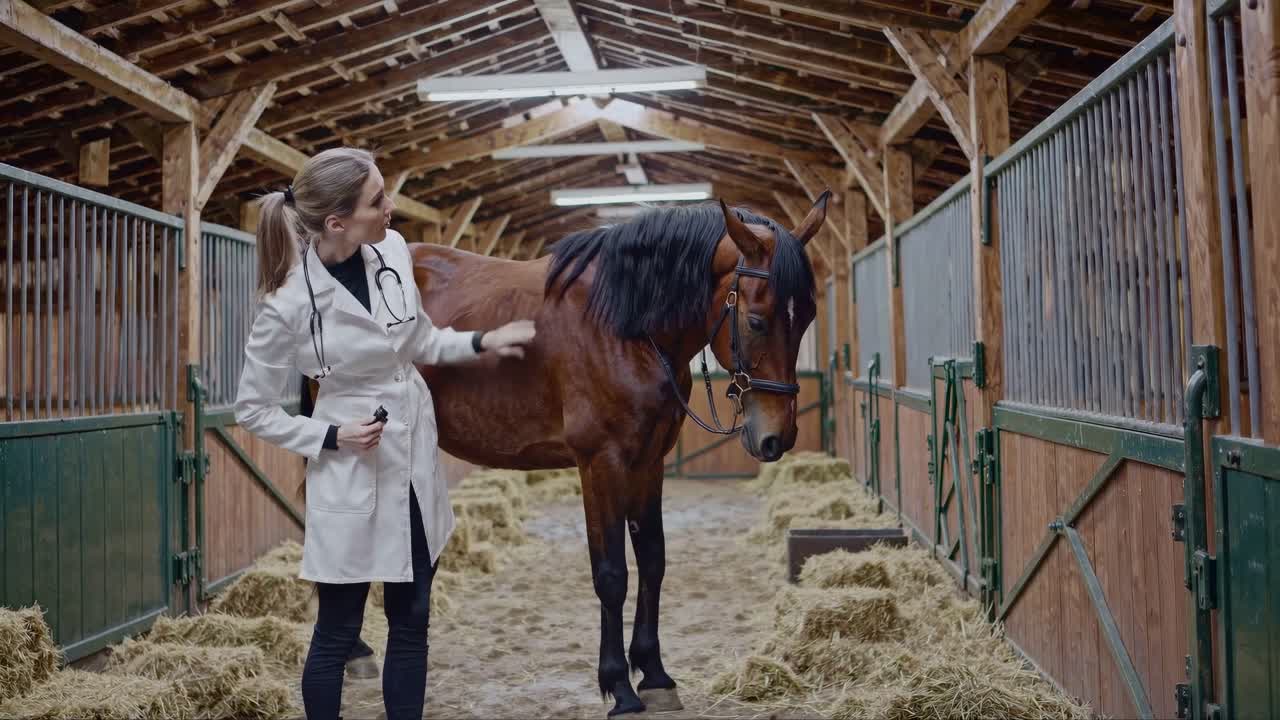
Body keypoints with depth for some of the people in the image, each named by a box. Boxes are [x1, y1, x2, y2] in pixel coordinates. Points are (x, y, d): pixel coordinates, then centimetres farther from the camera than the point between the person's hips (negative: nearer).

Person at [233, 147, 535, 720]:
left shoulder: (392, 251, -5)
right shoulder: (289, 304, -20)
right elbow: (252, 410, -8)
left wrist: (483, 342, 3)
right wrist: (331, 435, -18)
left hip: (417, 463, 6)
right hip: (354, 477, -6)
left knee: (411, 621, 17)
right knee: (337, 633, 9)